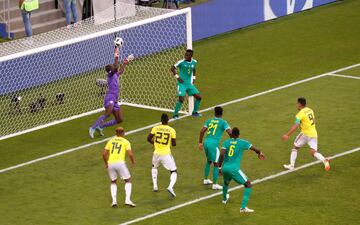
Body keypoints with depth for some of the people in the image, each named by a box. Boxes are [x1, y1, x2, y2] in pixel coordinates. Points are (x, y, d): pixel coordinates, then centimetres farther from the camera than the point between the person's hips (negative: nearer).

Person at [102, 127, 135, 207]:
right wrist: (133, 162, 14)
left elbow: (104, 153, 9)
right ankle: (127, 199, 0)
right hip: (120, 163, -3)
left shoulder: (111, 141, 15)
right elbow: (130, 154, -5)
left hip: (110, 163, 3)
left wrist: (106, 163, 23)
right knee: (128, 180, 14)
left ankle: (114, 201, 9)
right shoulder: (125, 142, 6)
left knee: (113, 182, 23)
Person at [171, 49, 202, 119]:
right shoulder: (181, 62, -14)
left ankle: (194, 112, 22)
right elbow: (173, 68, -5)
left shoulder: (194, 62, 2)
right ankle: (175, 114, -2)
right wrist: (177, 77, -11)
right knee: (181, 99, -19)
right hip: (182, 84, -6)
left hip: (189, 84, 6)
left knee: (199, 97, 3)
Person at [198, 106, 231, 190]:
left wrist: (200, 143, 12)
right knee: (216, 164, 1)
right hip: (214, 144, -6)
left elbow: (202, 131, 6)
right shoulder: (223, 122, 2)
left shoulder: (209, 121, 14)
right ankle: (215, 184, 0)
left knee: (208, 161, 27)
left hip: (206, 142, 6)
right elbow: (229, 132, -9)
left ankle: (206, 179, 35)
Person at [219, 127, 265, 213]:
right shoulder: (243, 143, 2)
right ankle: (243, 207, -11)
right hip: (234, 169, -5)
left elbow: (222, 154, -4)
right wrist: (260, 154, 27)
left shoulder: (226, 142, 8)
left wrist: (220, 167, 5)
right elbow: (255, 149, 4)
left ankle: (224, 199, 64)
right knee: (248, 185, 3)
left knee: (226, 182, 37)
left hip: (225, 168, 5)